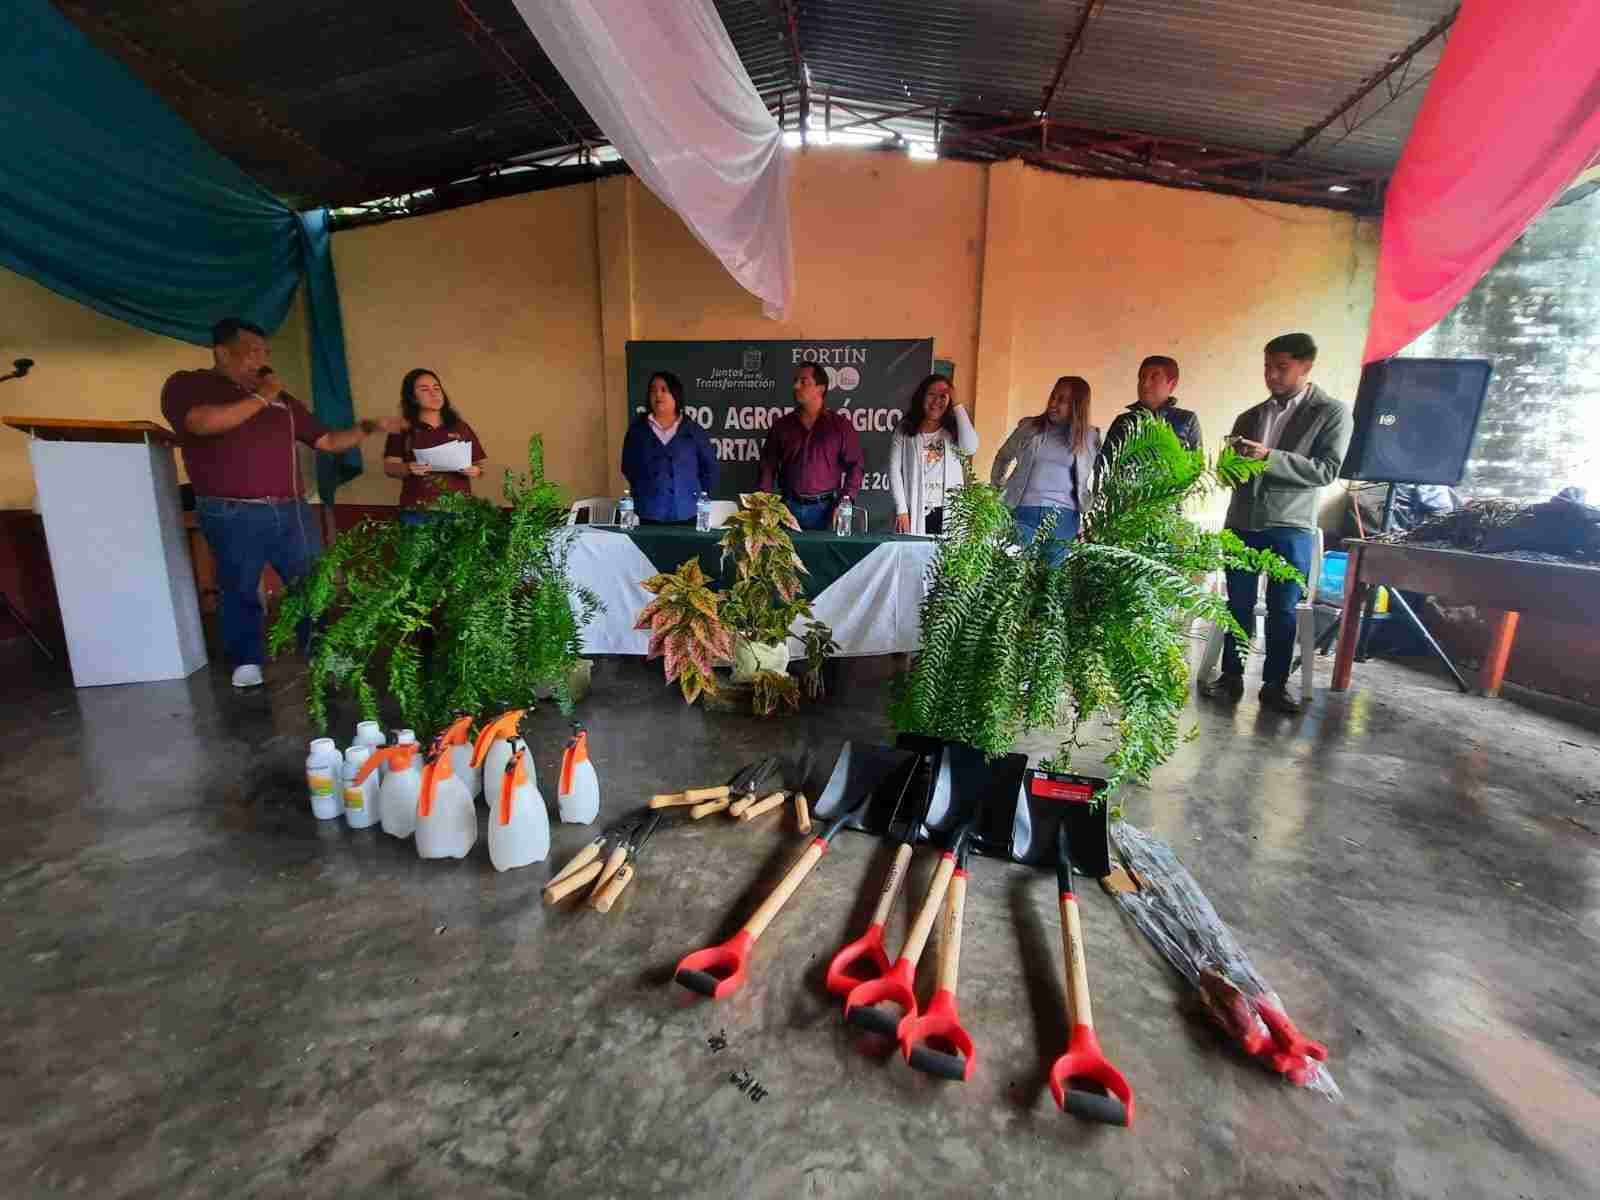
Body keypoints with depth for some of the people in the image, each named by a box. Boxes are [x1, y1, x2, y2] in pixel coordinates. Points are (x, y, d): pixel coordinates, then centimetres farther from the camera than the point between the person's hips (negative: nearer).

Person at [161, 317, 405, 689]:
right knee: (241, 590, 6)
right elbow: (204, 423, -18)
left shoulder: (282, 400, 19)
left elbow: (328, 441, 19)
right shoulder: (188, 385, 4)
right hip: (233, 515, -4)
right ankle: (247, 662, 21)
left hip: (292, 511, 5)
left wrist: (370, 428, 6)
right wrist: (260, 398, -7)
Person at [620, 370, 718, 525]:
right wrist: (640, 492, 9)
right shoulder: (637, 428, 5)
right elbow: (628, 466, 14)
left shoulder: (693, 430, 3)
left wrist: (701, 497, 5)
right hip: (649, 514, 1)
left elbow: (710, 467, 10)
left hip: (686, 514, 0)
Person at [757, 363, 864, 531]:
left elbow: (855, 466, 2)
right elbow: (768, 467, 9)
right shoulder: (782, 425, 10)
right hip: (789, 507, 2)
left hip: (825, 509, -1)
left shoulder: (840, 425, 4)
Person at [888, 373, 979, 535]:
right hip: (915, 512, -1)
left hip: (947, 513, 1)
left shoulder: (952, 431, 10)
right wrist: (901, 509, -8)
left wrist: (957, 406, -3)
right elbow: (895, 471, 1)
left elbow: (970, 448, -11)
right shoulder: (904, 430, 7)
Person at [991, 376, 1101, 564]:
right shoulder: (1028, 427, 6)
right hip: (1024, 510, 0)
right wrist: (996, 491, 13)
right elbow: (1003, 458, 18)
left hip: (1064, 515, 1)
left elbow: (1098, 478, 14)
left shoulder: (1089, 436, 5)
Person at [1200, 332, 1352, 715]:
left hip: (1290, 527, -3)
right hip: (1242, 523, 3)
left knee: (1282, 610, 3)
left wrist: (1269, 457, -20)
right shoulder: (1250, 416, 13)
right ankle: (1231, 676, 16)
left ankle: (1275, 684, 13)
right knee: (1239, 605, 7)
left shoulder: (1332, 413, 1)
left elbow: (1327, 470, -10)